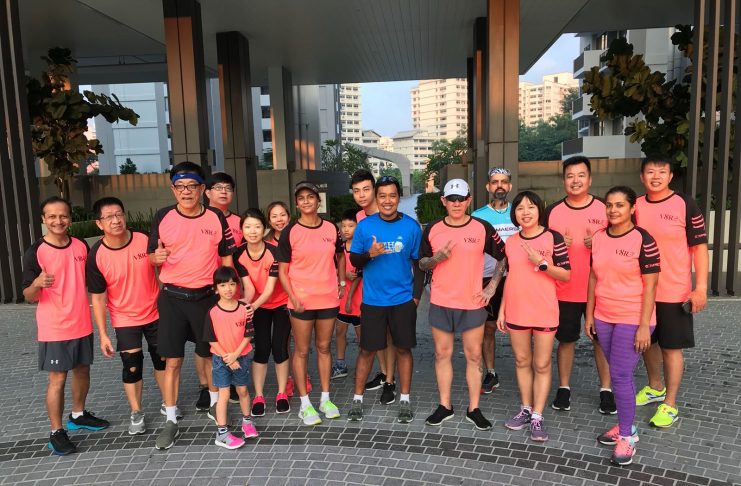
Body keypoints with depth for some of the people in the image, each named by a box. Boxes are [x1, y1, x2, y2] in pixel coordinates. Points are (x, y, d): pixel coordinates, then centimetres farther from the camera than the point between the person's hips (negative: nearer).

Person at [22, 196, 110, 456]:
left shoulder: (81, 246, 2)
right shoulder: (35, 253, -12)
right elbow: (29, 297, -12)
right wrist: (37, 284, -33)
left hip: (82, 325, 5)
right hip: (54, 329, -5)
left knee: (82, 370, 17)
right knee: (57, 379, 1)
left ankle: (78, 415, 37)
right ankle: (56, 432, 14)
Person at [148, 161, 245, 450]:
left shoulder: (216, 218, -2)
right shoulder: (163, 217, -3)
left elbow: (226, 258, 5)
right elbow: (151, 256, 5)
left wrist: (237, 289, -1)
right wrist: (157, 258, -19)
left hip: (206, 296, 1)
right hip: (172, 297, 0)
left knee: (210, 354, 14)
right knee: (172, 360, 4)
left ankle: (215, 404, 36)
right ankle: (171, 420, 17)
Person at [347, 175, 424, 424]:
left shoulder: (411, 226, -3)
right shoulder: (364, 226, -3)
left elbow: (418, 263, 3)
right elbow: (353, 259, 2)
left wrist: (416, 296, -1)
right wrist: (369, 254, -19)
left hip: (403, 299, 0)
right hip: (372, 299, 0)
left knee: (403, 348, 9)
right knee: (367, 349, 8)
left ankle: (405, 400, 24)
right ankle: (357, 399, 23)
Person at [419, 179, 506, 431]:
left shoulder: (483, 228, -3)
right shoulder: (432, 229, 2)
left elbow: (504, 257, 6)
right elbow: (422, 263, 8)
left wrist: (492, 286, -1)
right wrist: (438, 257, -13)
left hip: (472, 303, -1)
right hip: (440, 303, 2)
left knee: (474, 356, 6)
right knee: (442, 354, 10)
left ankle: (474, 409, 19)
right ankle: (445, 406, 24)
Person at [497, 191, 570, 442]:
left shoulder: (553, 238, -6)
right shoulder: (510, 242, 5)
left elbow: (566, 275, -7)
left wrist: (541, 262, -21)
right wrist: (502, 309, 9)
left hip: (544, 312, -3)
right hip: (516, 312, 4)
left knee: (542, 365, 5)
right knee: (521, 361, 14)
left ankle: (537, 417, 16)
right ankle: (525, 409, 28)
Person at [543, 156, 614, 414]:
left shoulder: (605, 209, 0)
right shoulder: (553, 211, 1)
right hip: (564, 290, 1)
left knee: (602, 340, 8)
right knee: (565, 340, 10)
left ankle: (606, 390, 23)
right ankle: (563, 388, 23)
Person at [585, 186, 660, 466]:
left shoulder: (643, 240, -12)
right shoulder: (598, 238, 4)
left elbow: (650, 285, -13)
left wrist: (644, 326, -15)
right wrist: (589, 315, 9)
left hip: (632, 319, -5)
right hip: (604, 318, 5)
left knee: (621, 376, -4)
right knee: (620, 375, 15)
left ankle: (626, 437, 11)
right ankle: (626, 426, 29)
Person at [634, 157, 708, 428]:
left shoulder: (685, 206, -9)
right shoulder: (635, 206, 4)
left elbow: (700, 247, -9)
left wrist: (701, 288, -14)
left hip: (674, 293, -5)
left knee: (671, 347, 4)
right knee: (646, 341, 18)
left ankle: (670, 405, 18)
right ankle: (655, 388, 39)